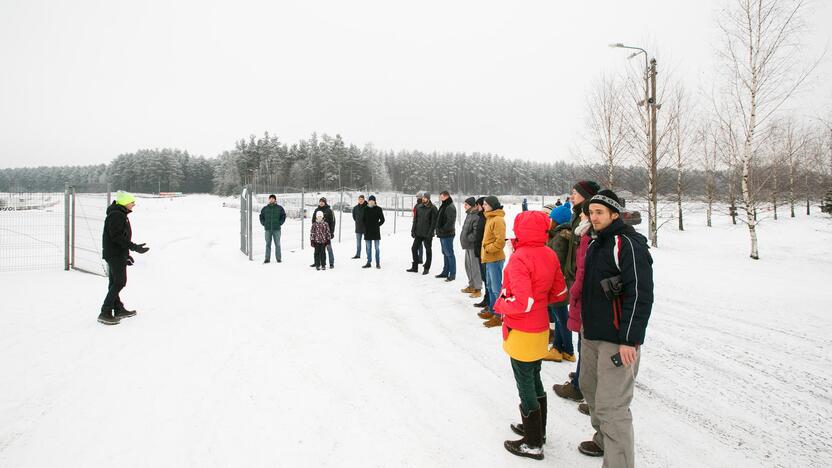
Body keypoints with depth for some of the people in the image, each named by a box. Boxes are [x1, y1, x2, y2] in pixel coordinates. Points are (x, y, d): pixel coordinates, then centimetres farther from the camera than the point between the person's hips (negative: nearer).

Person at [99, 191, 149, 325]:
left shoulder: (121, 214, 17)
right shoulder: (116, 215, -16)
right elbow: (117, 236, -24)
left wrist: (126, 254, 24)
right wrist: (134, 247, -25)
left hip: (116, 254, 11)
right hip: (115, 254, -11)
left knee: (115, 282, 15)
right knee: (119, 282, -10)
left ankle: (119, 309, 25)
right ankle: (105, 313, -8)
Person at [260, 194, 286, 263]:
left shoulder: (279, 208, 2)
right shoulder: (265, 208, 6)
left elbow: (283, 216, 6)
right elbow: (261, 217, 14)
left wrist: (279, 223, -3)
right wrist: (264, 224, 3)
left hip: (276, 229, -1)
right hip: (267, 229, 1)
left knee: (277, 244, 3)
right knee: (268, 244, 4)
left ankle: (278, 258, 11)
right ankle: (267, 258, 9)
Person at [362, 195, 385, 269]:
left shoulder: (378, 209, -2)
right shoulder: (365, 209, 5)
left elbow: (382, 220, 1)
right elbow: (363, 219, 12)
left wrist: (377, 226, -7)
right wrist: (365, 226, 0)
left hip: (376, 231, -2)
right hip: (367, 231, 2)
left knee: (377, 248, 2)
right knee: (368, 248, 7)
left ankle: (378, 263, 9)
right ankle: (369, 262, 13)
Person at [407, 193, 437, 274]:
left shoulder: (432, 208, -7)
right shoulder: (419, 207, 8)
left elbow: (433, 222, -11)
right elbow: (415, 220, 12)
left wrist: (430, 233, -16)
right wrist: (413, 230, 5)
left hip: (427, 234, -5)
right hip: (418, 233, 6)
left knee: (428, 250, 4)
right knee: (414, 248, 7)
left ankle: (427, 268, 14)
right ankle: (415, 267, 19)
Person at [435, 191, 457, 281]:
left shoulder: (450, 207, -14)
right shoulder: (444, 206, 17)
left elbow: (451, 221, -22)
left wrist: (443, 230, -18)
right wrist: (439, 230, 14)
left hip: (447, 234, -10)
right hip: (443, 234, 10)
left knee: (449, 254, -7)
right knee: (445, 253, 15)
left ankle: (452, 274, -3)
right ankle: (445, 272, 24)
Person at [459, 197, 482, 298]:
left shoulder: (476, 216, -19)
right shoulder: (469, 215, 14)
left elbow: (476, 233, -24)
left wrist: (467, 239, -18)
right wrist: (464, 240, 16)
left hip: (473, 246, -10)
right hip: (468, 245, 10)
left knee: (475, 267, -4)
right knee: (468, 266, 19)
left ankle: (478, 289, 3)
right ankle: (471, 285, 32)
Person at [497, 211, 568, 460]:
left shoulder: (519, 258, -24)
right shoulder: (549, 255, 0)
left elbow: (523, 303, -29)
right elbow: (559, 292, 9)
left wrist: (499, 304, -12)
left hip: (521, 334, -8)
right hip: (541, 329, 8)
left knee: (526, 387, 6)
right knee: (535, 380, 23)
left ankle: (533, 444, 20)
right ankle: (537, 429, 40)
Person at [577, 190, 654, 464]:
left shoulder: (628, 244, -16)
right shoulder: (595, 244, 13)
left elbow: (640, 295, -21)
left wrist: (629, 339, -23)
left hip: (618, 341, -9)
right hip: (591, 335, 9)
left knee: (611, 406, -8)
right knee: (591, 389, 21)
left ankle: (619, 461, 5)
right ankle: (603, 440, 41)